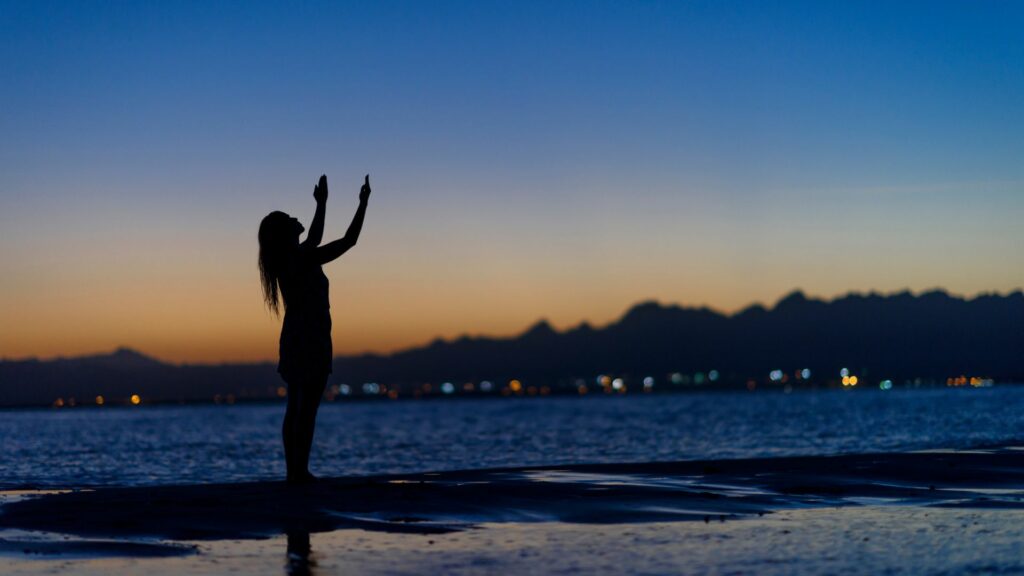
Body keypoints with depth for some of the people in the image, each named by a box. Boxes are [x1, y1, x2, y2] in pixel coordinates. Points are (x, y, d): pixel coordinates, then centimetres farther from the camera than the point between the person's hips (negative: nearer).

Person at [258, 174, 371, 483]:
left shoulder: (287, 260, 10)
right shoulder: (304, 259, -15)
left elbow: (315, 239, 24)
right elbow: (349, 240, -20)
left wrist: (321, 203, 28)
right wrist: (363, 202, -13)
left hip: (295, 339, 9)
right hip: (312, 341, -9)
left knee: (295, 408, 8)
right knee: (307, 408, -10)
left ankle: (295, 470, 7)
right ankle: (300, 471, -12)